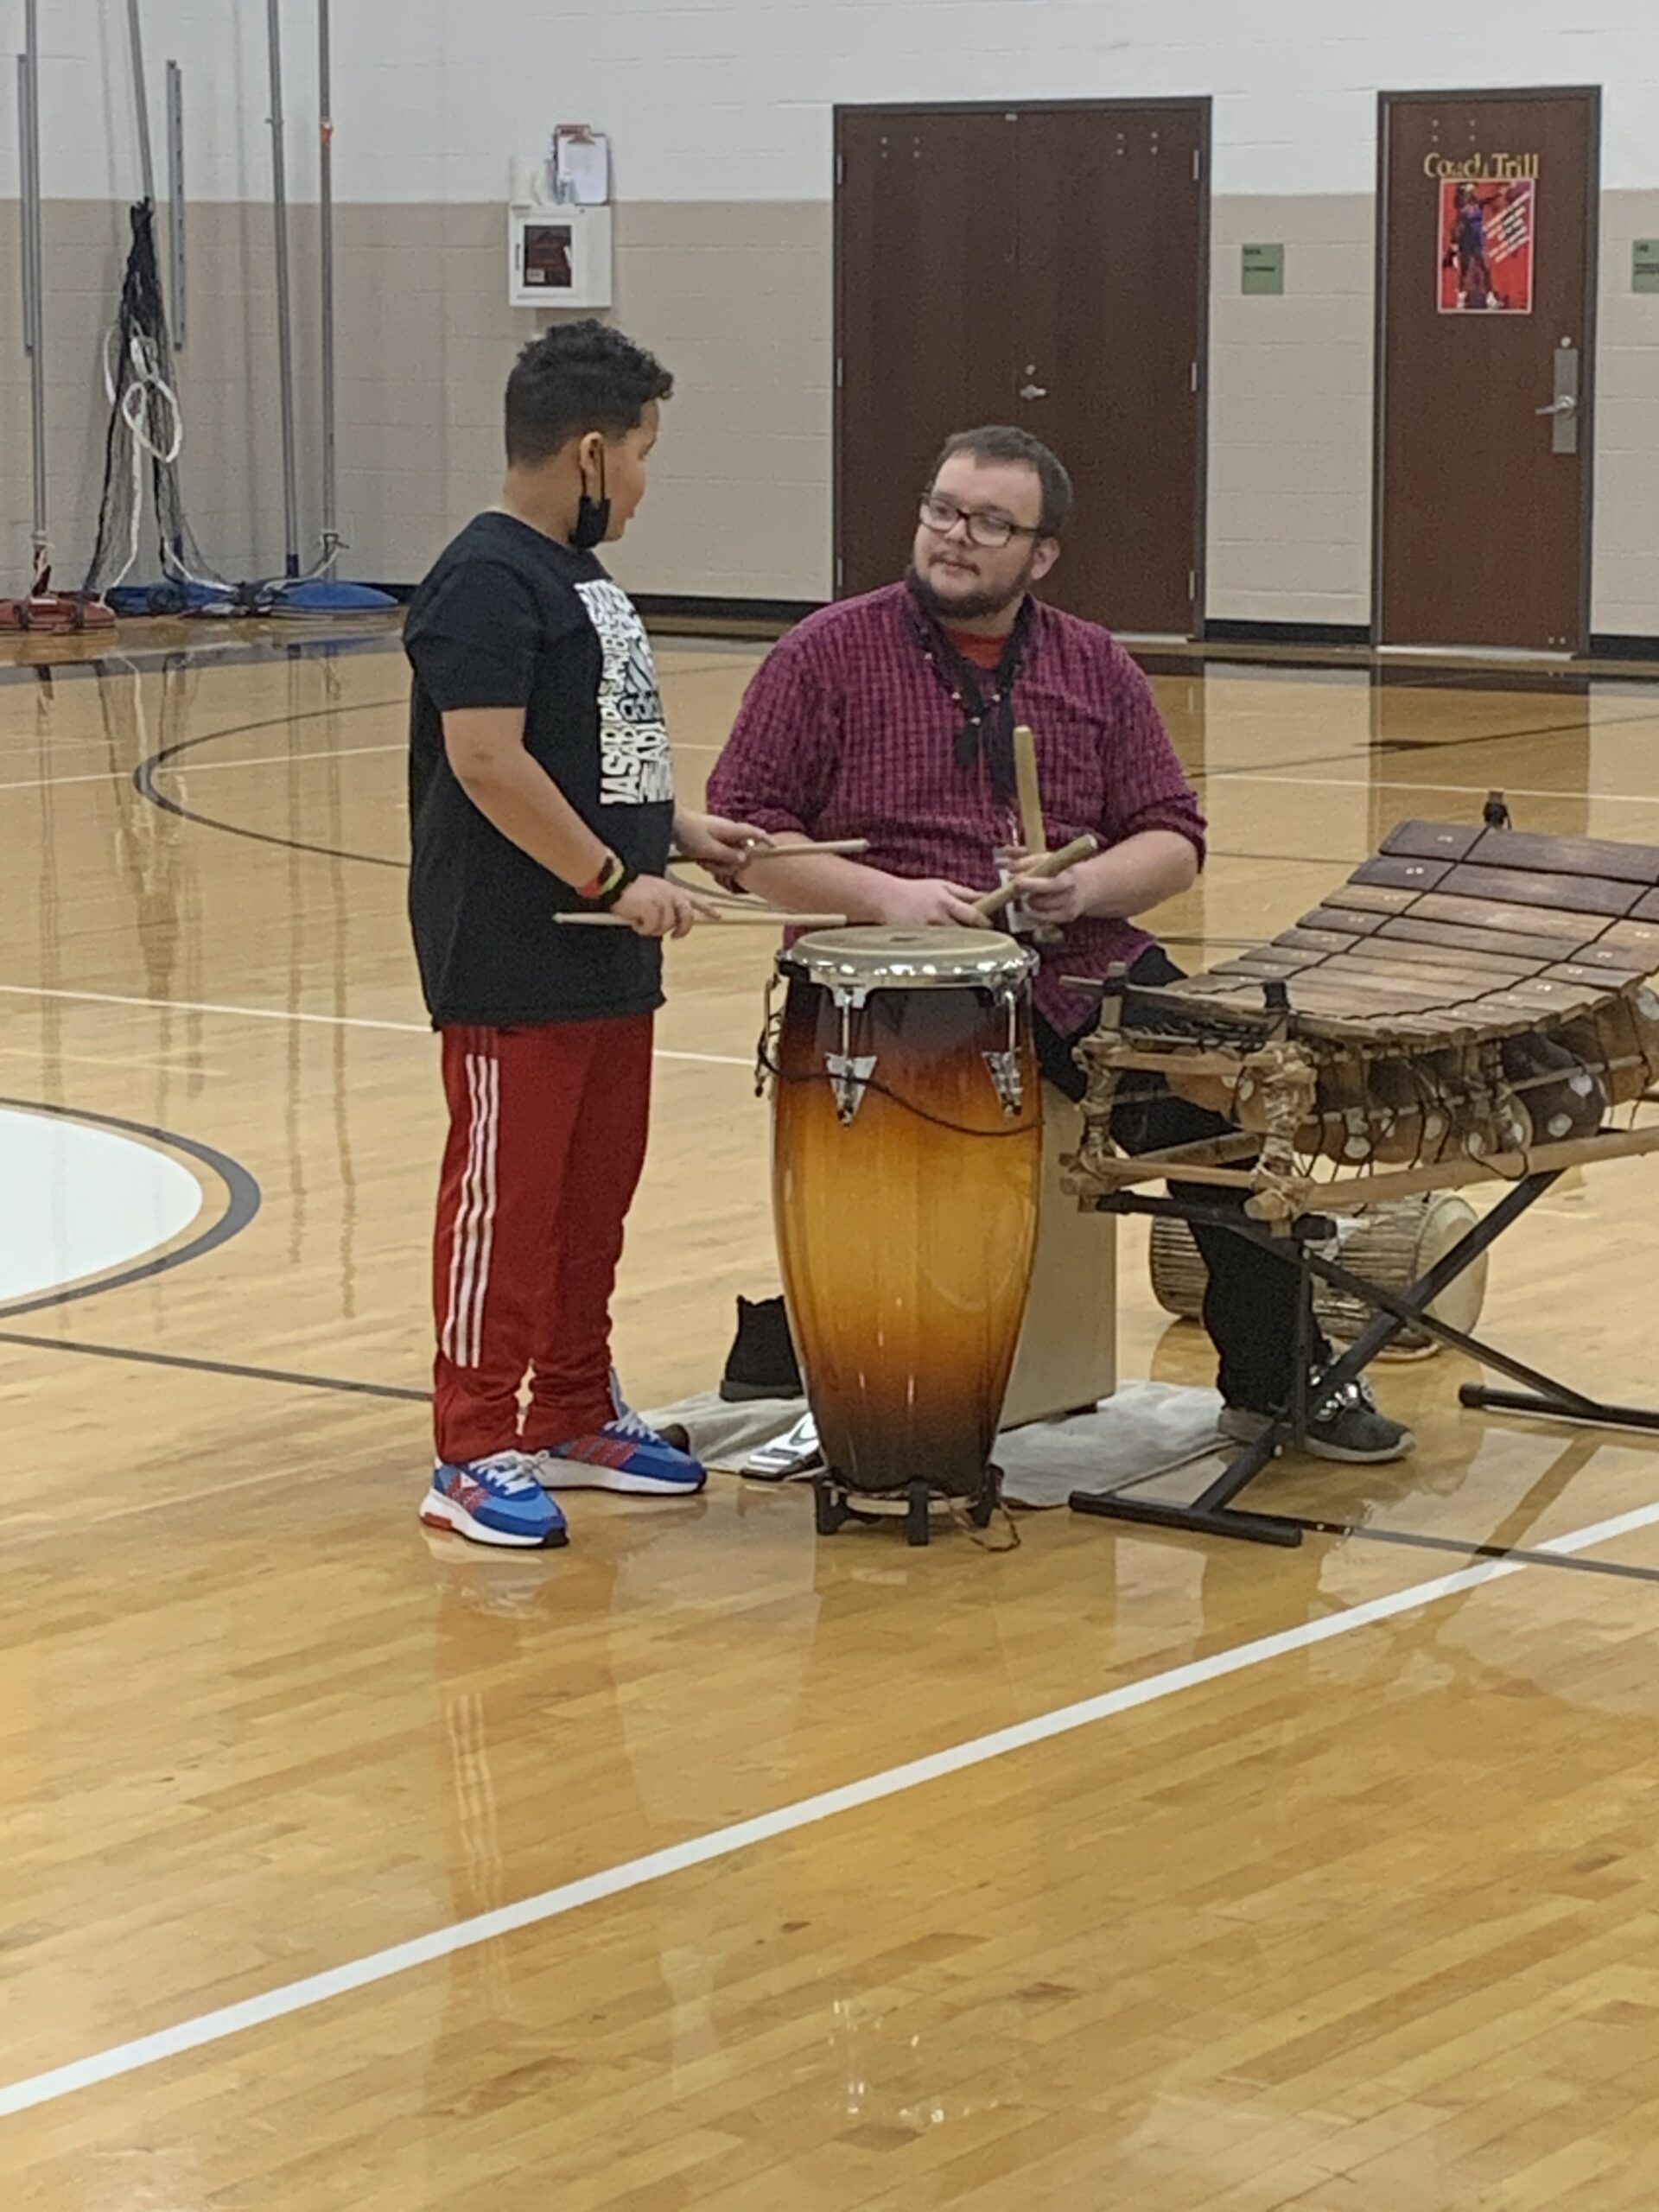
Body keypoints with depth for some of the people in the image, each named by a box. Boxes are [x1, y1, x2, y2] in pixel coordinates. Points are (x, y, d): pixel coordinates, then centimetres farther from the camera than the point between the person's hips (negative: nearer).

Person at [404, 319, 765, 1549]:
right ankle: (474, 1457, 2)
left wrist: (681, 831, 12)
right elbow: (486, 760, -23)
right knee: (505, 1198, -4)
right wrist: (617, 880, -20)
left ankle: (575, 1419, 26)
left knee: (597, 1191, 15)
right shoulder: (487, 583, -15)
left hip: (606, 960, 10)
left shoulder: (583, 577, 15)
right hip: (512, 962, -10)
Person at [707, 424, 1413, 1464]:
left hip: (1075, 968, 4)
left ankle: (1276, 1380, 0)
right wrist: (882, 894, -15)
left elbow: (1174, 841, 13)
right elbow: (743, 827, -1)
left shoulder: (1097, 668, 14)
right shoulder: (830, 654, 3)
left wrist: (1088, 887, -9)